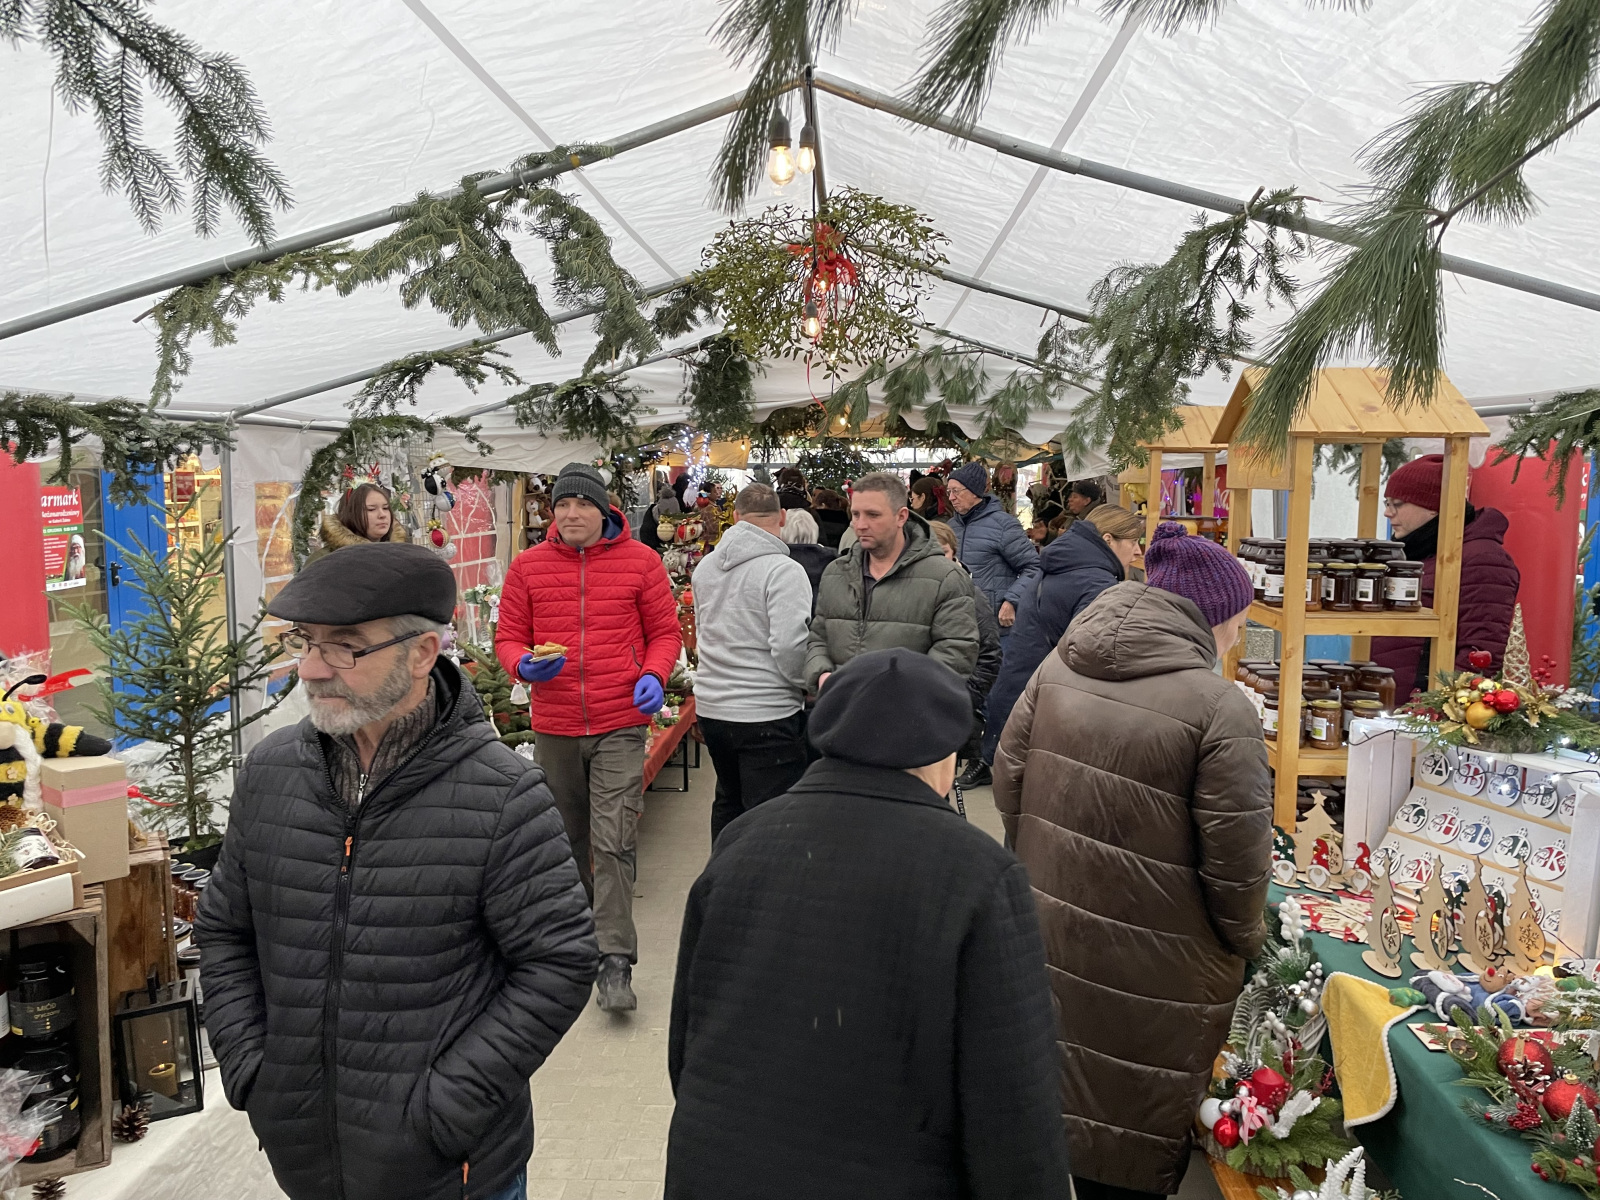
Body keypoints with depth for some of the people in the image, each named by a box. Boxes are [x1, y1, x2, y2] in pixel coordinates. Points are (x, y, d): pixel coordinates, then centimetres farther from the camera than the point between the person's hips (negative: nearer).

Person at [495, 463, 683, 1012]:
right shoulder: (527, 566, 4)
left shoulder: (640, 561, 0)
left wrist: (654, 675, -13)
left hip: (620, 724, -3)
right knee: (567, 837, 18)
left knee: (614, 842, -8)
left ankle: (615, 962, -2)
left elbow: (665, 632, 5)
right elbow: (508, 637, 7)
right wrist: (525, 665, -15)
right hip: (552, 725, 3)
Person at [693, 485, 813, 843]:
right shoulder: (783, 570, -16)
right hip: (766, 714, -7)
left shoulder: (705, 566, 8)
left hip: (711, 706, 7)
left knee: (729, 801, 23)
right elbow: (789, 644, -22)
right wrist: (810, 684, -5)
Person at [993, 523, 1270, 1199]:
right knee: (1140, 1139, 14)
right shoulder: (1219, 707, -18)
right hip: (1154, 964, -5)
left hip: (1053, 926, 6)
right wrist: (1243, 939, 3)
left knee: (1073, 1098, 24)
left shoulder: (1058, 667, -1)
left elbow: (1008, 777, 5)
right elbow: (1236, 851, -16)